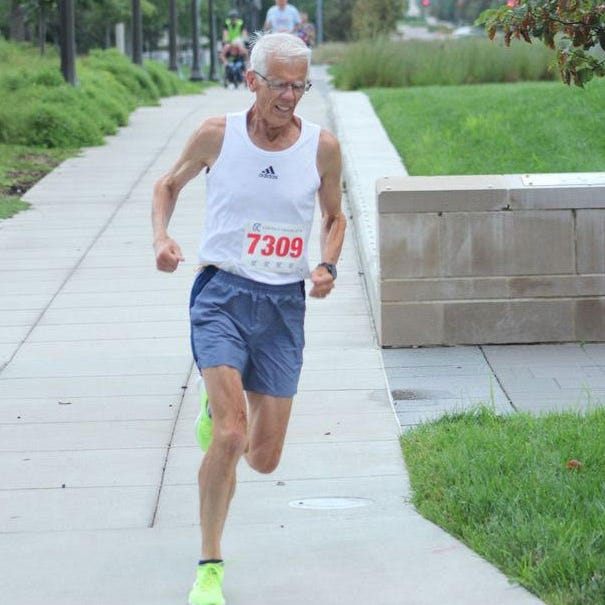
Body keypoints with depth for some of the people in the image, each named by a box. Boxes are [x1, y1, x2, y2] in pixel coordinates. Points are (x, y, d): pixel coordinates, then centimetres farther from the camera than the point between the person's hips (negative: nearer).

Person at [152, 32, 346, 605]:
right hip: (222, 293, -3)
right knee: (231, 436, -21)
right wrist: (161, 237, -5)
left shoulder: (322, 147, -1)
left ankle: (217, 407, 44)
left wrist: (327, 265, -4)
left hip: (284, 304, 3)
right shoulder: (217, 134, -4)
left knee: (263, 458, 7)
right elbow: (169, 183, 13)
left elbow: (334, 217, 16)